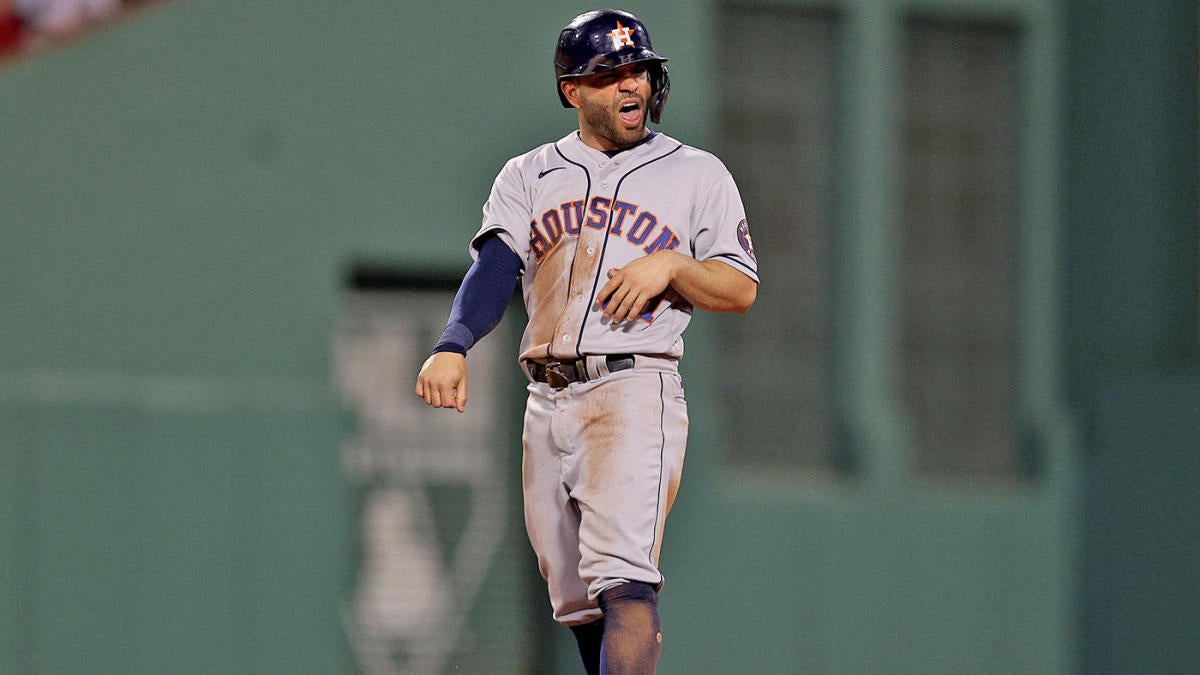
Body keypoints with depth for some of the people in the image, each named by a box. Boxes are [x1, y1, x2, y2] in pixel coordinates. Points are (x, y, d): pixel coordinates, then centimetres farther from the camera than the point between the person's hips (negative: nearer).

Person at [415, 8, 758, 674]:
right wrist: (453, 346, -22)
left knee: (622, 577, -22)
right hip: (547, 403, 4)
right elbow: (495, 267, -4)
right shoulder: (529, 176, 13)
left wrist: (671, 267, -12)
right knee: (576, 596, 8)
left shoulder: (696, 174, 9)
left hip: (635, 388, -4)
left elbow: (741, 289, 8)